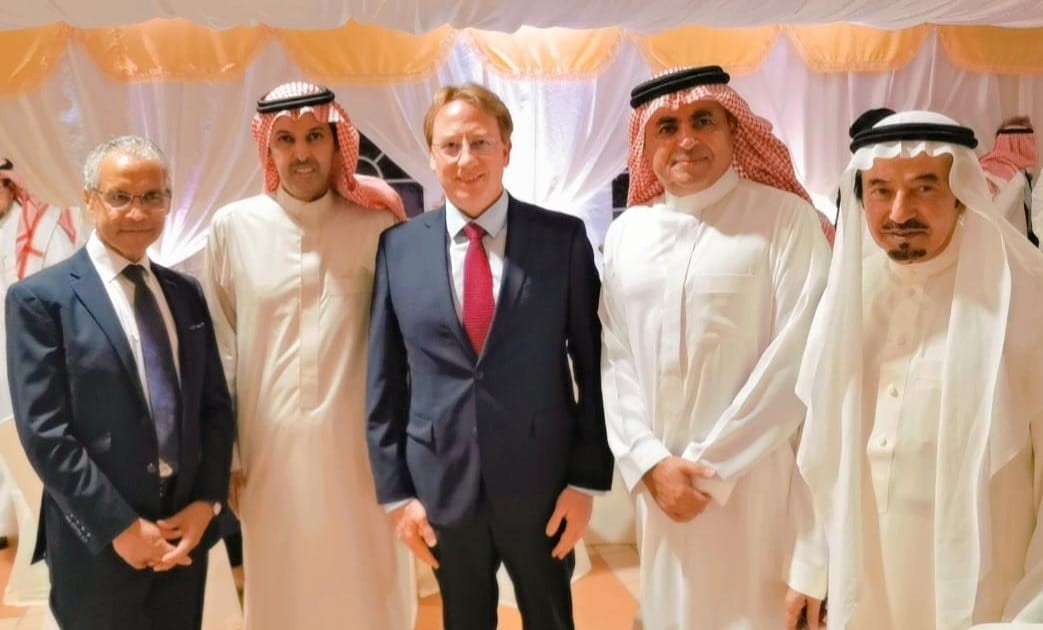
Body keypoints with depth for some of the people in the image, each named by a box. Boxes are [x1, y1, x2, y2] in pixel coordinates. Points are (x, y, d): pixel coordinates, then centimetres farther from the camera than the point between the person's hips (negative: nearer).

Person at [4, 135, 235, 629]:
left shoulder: (186, 292, 8)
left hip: (184, 531, 5)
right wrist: (121, 528, -14)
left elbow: (215, 405, 7)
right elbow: (44, 432, -13)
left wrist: (206, 502, -4)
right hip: (99, 544, -4)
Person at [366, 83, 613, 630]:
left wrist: (587, 478, -6)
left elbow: (594, 364, -3)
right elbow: (383, 379, 2)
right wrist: (396, 489, 0)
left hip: (543, 482, -1)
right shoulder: (398, 247, -1)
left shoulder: (564, 237, -5)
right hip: (441, 485, 1)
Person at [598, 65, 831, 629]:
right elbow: (613, 354, 3)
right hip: (655, 475, 4)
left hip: (750, 475, -4)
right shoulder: (625, 232, 6)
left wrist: (709, 466, -11)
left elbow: (794, 356, -12)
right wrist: (650, 461, -8)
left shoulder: (785, 217, -7)